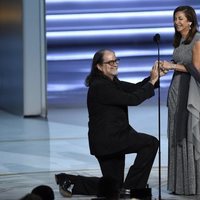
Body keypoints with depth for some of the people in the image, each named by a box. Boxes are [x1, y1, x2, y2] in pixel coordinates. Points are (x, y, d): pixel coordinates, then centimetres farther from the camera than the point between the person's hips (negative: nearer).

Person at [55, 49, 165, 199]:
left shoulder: (112, 82, 11)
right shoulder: (100, 87, -19)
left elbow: (135, 88, 4)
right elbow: (132, 99, -22)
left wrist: (155, 76, -10)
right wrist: (152, 81, -17)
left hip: (112, 138, 10)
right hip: (107, 140, -10)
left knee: (112, 187, 17)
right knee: (151, 143, -15)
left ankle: (68, 182, 22)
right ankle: (130, 188, -7)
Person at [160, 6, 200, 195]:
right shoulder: (178, 41, 15)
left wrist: (173, 66, -13)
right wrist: (166, 66, 1)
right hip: (176, 89, 8)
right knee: (177, 136, 6)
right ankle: (180, 183, 10)